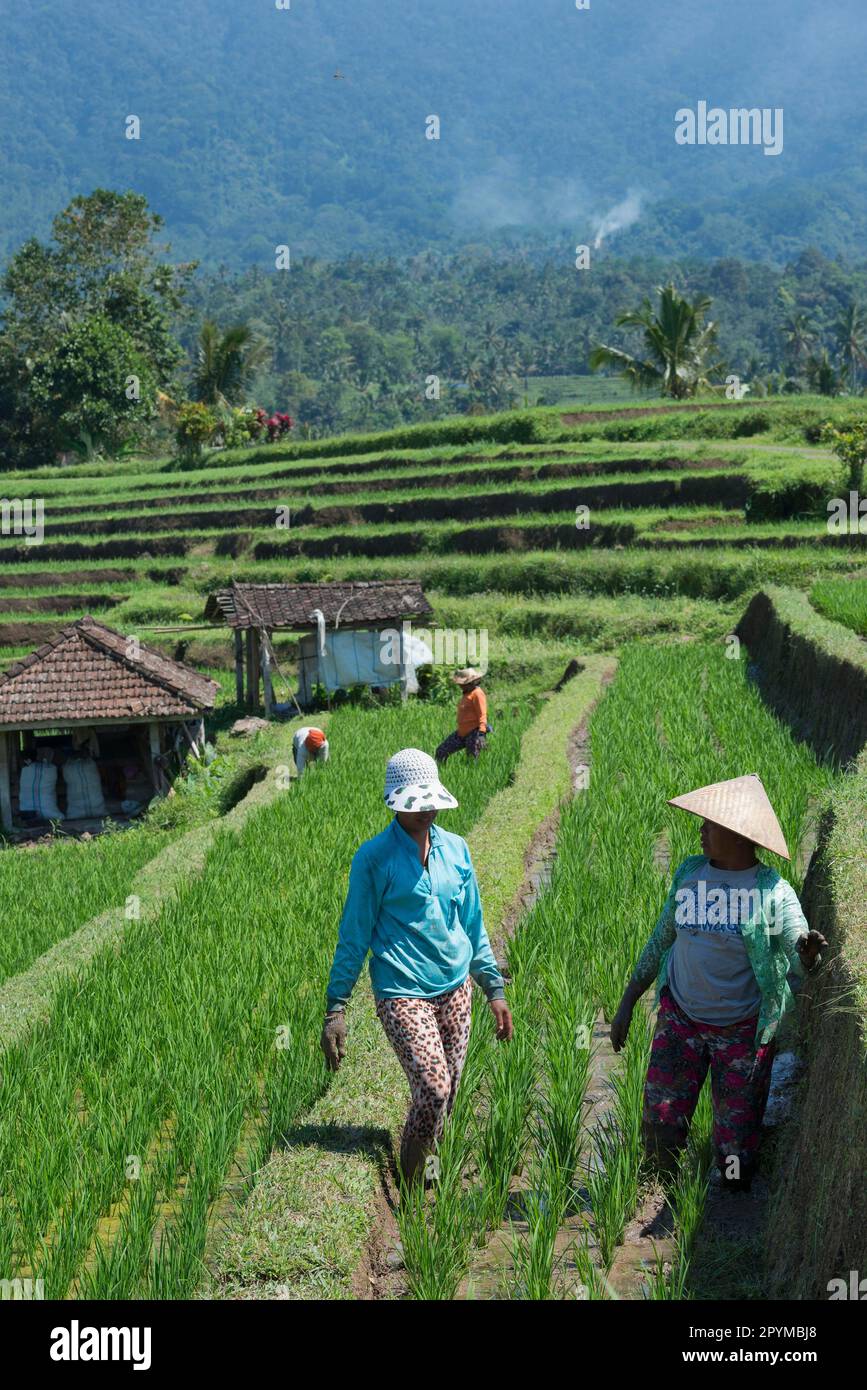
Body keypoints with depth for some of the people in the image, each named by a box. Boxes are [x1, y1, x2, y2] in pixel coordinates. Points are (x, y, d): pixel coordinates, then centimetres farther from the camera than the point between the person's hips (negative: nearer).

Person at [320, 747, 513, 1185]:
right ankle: (410, 1188, 0)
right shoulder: (375, 857, -6)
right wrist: (335, 1008, -6)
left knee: (447, 1092, 7)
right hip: (402, 992, -5)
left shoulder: (455, 848, 8)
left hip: (455, 988, 5)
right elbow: (354, 935, -3)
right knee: (433, 1088, -17)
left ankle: (425, 1163, 28)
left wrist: (494, 988, 15)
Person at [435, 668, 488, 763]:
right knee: (441, 751, 9)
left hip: (473, 733, -10)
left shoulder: (477, 694, -14)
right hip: (461, 733, 10)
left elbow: (482, 715, -22)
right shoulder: (466, 693, 17)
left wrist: (481, 733, -32)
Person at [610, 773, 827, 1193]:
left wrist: (807, 952, -43)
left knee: (736, 1135, 4)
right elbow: (660, 941, 11)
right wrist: (627, 1003, 12)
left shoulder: (773, 890, -12)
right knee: (661, 1124, 3)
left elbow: (798, 961, -18)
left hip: (741, 1031, -3)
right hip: (679, 1019, 4)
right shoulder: (689, 873, 1)